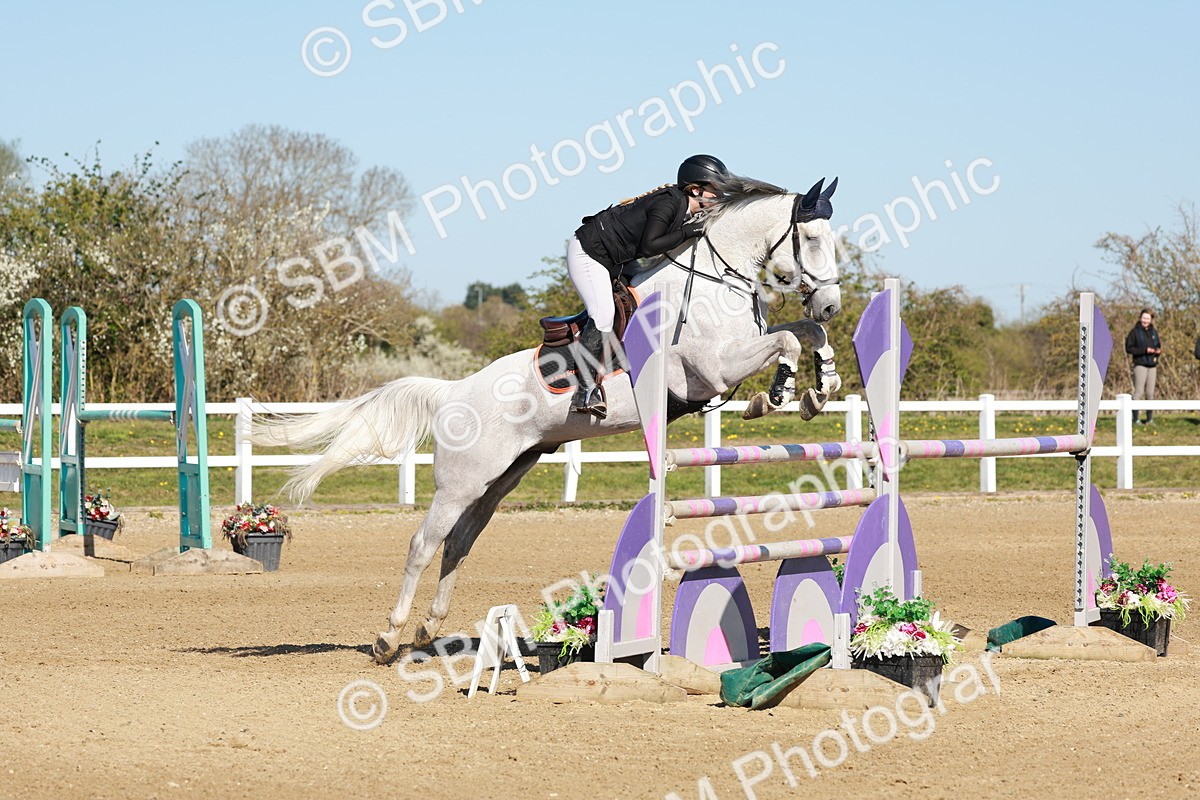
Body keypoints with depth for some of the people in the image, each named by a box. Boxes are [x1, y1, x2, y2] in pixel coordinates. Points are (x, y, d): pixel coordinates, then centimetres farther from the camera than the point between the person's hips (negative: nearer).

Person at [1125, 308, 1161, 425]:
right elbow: (1129, 348, -8)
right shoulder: (1135, 332, -3)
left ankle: (1149, 418, 12)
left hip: (1152, 366, 5)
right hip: (1140, 365, -5)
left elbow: (1158, 346, 23)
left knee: (1150, 393, 7)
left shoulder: (1154, 332, 14)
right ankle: (1135, 418, -7)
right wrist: (1145, 350, -17)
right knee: (1139, 392, -9)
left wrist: (1158, 351, -2)